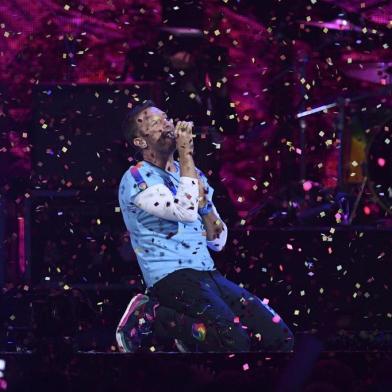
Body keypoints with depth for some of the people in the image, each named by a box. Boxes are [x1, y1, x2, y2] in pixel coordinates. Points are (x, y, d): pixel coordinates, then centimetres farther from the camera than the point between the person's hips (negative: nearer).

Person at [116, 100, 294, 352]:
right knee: (234, 343, -29)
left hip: (209, 274, 7)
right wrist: (186, 155, -14)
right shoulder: (137, 178, -5)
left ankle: (191, 333, 8)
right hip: (171, 278, -7)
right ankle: (151, 315, -8)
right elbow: (186, 211, -22)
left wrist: (203, 200, 1)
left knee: (279, 339, -8)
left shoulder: (192, 174, 19)